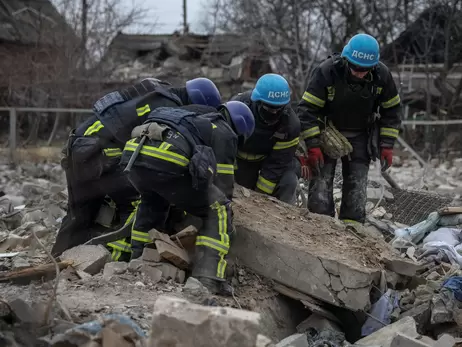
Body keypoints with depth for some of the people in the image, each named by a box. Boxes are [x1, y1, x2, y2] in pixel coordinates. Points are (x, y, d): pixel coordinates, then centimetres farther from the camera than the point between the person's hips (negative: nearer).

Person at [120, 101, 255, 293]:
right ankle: (206, 283, -1)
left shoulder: (194, 115, 39)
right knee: (218, 210, 10)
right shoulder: (225, 134, 18)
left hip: (133, 154, 7)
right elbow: (223, 183, 16)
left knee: (152, 201, 39)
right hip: (166, 163, -7)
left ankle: (137, 261, 38)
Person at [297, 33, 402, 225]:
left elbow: (391, 110, -1)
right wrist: (312, 145, -24)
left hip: (360, 136, 2)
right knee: (321, 180, -8)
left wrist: (387, 145, -5)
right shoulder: (326, 72, -26)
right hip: (327, 132, -2)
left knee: (357, 186, -1)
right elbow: (307, 109, -21)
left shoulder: (382, 75, -16)